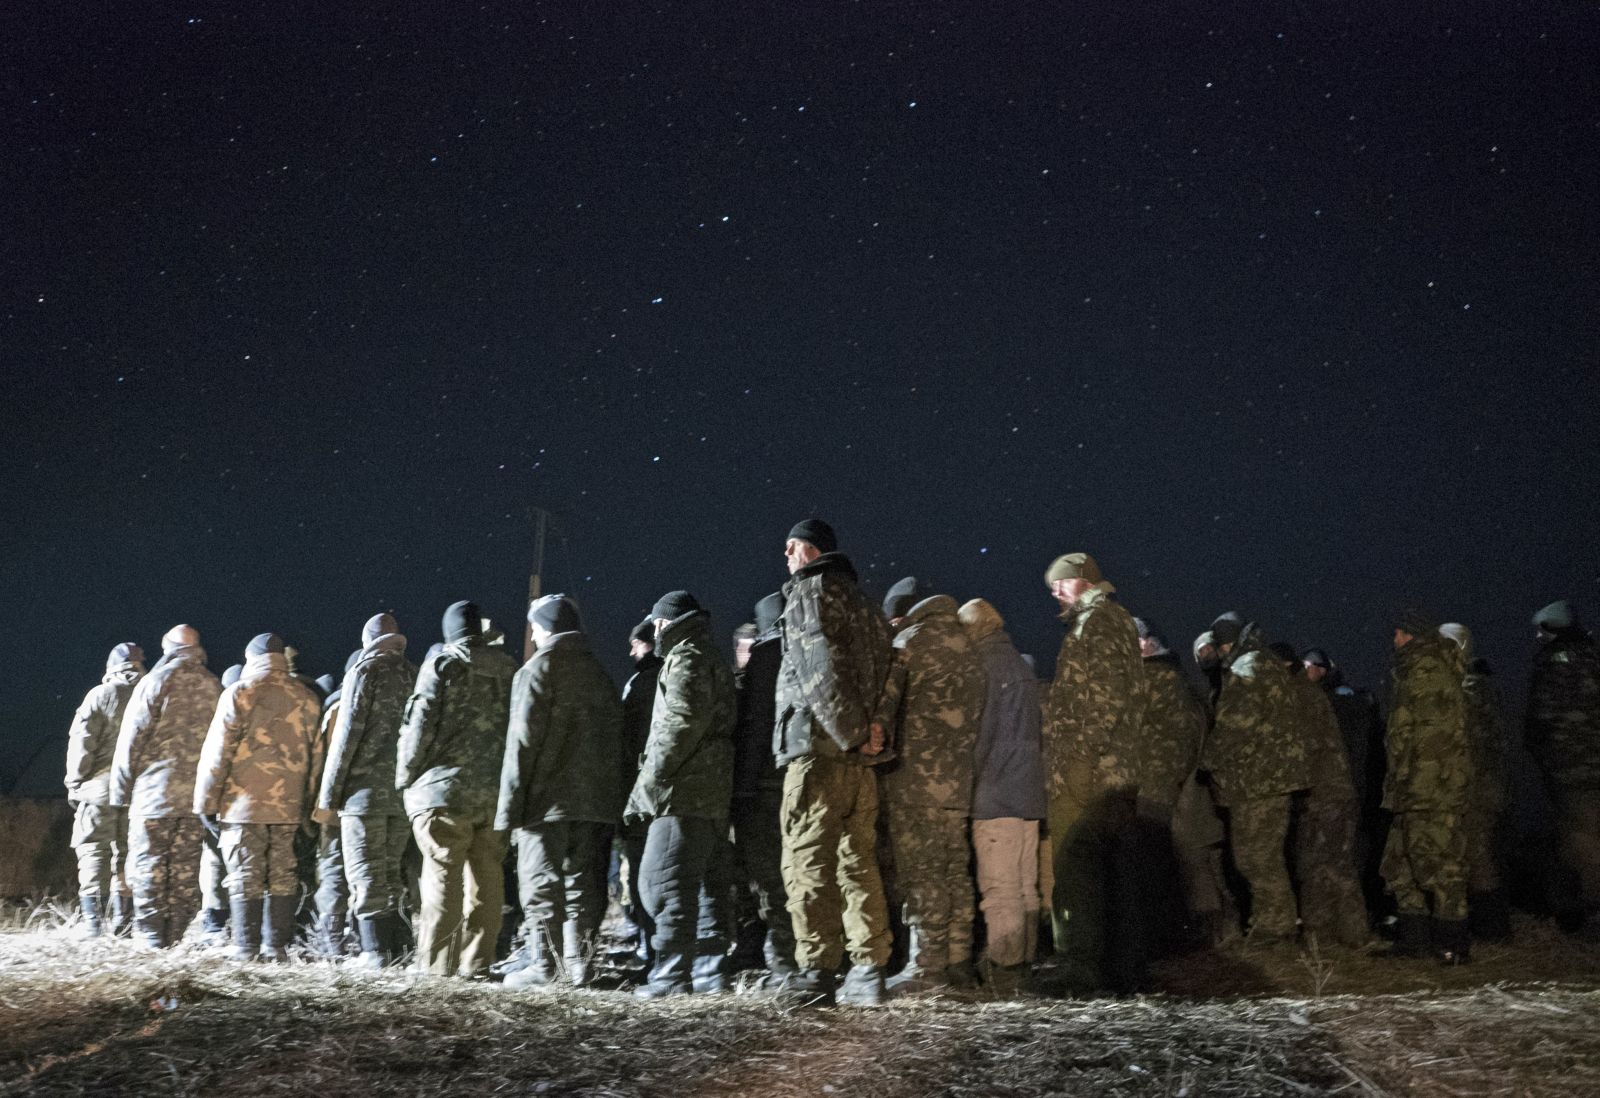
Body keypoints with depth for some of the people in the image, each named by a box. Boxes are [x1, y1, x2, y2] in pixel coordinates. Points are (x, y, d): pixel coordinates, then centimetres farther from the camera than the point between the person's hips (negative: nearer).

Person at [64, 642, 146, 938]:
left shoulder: (100, 695, -5)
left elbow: (82, 743, -8)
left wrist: (74, 783, 0)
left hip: (100, 785, -3)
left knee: (93, 851, 1)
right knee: (128, 852, 12)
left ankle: (92, 920, -6)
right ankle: (121, 919, 12)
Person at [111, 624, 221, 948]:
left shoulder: (156, 682, -5)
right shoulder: (215, 688, 6)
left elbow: (130, 740, -5)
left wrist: (120, 791, 2)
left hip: (154, 794, -4)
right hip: (198, 798, 4)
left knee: (148, 868, 3)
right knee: (186, 871, 8)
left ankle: (150, 937, 1)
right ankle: (176, 935, 10)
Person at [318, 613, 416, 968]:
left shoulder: (365, 672, -3)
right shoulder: (414, 676, 11)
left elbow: (346, 735, -7)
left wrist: (328, 796, -3)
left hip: (365, 789, -5)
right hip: (405, 793, 5)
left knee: (366, 875, 0)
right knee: (390, 874, 14)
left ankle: (377, 954, -3)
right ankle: (398, 949, 12)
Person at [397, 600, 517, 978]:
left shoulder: (441, 663, -4)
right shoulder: (508, 668, 10)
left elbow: (420, 726, -8)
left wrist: (405, 776, 2)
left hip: (444, 789, -4)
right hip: (496, 792, 4)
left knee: (443, 879, -3)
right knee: (487, 878, 8)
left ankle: (436, 967, -3)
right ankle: (477, 964, 12)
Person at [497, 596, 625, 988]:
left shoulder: (538, 669, -6)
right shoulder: (598, 672, 13)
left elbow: (522, 742, -11)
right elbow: (614, 737, 13)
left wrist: (508, 807, -9)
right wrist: (609, 794, 15)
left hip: (547, 795, -6)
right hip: (595, 797, 6)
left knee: (540, 880, -1)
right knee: (582, 877, 9)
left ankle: (540, 962, -5)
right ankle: (578, 964, 9)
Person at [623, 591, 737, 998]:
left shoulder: (686, 659, -7)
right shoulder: (712, 659, 24)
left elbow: (682, 722, -20)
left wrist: (652, 775, -15)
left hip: (682, 795, -11)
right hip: (709, 795, 11)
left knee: (665, 882, -10)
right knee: (698, 885, 14)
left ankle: (671, 975, -11)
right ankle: (709, 971, 17)